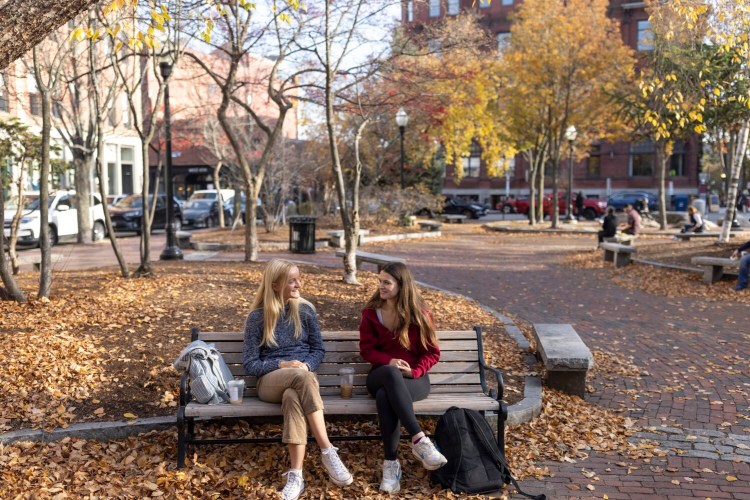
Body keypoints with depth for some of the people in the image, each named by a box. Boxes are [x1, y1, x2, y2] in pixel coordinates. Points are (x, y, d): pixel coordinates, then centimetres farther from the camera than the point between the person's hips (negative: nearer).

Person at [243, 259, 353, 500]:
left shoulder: (305, 310, 8)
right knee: (301, 378, -38)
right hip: (271, 381, -2)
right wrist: (282, 365, -16)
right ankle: (328, 452, -38)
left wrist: (306, 365, -12)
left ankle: (296, 474, -41)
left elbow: (318, 350, 11)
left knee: (292, 397, -38)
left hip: (303, 377, 2)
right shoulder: (257, 317, 2)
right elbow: (249, 363, 0)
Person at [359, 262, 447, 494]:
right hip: (382, 375, 1)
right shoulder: (371, 312, 4)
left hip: (414, 378, -1)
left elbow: (432, 352, 2)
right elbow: (366, 349, 3)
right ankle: (419, 440, -42)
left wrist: (413, 371, -16)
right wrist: (389, 362, -16)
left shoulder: (419, 314, -1)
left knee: (385, 396, -37)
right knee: (391, 374, -39)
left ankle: (391, 462, -30)